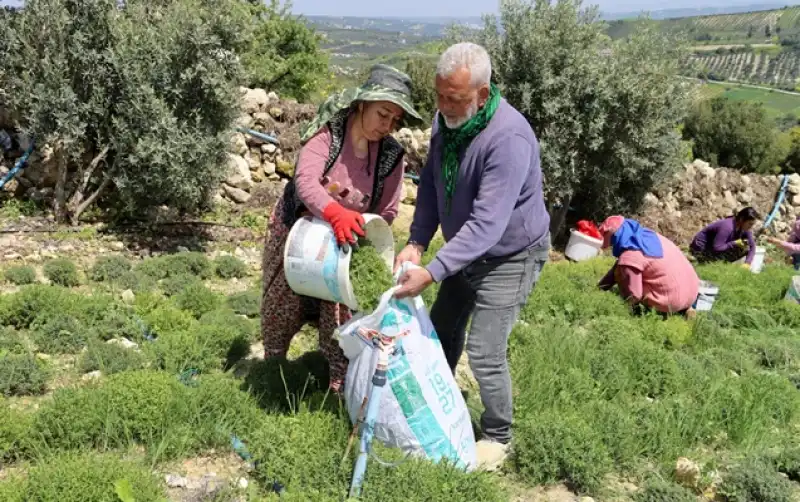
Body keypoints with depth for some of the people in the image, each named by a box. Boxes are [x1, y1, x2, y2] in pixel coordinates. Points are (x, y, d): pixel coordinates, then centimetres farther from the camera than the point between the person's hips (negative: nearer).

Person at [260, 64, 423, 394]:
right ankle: (272, 361, 42)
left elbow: (386, 212, -12)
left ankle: (341, 385, 17)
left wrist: (357, 229, -30)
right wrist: (336, 214, -54)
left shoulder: (391, 156, -14)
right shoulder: (328, 132, -24)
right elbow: (305, 181, -37)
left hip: (342, 243, 1)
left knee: (340, 313, 1)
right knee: (283, 305, 17)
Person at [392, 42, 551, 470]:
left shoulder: (508, 138, -34)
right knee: (443, 330, 19)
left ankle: (497, 438, 18)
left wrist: (431, 272, -40)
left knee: (485, 354, -7)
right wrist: (416, 243, -14)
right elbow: (430, 185, -1)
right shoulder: (445, 120, -9)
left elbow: (487, 224, -37)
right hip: (465, 248, 8)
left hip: (509, 256, -7)